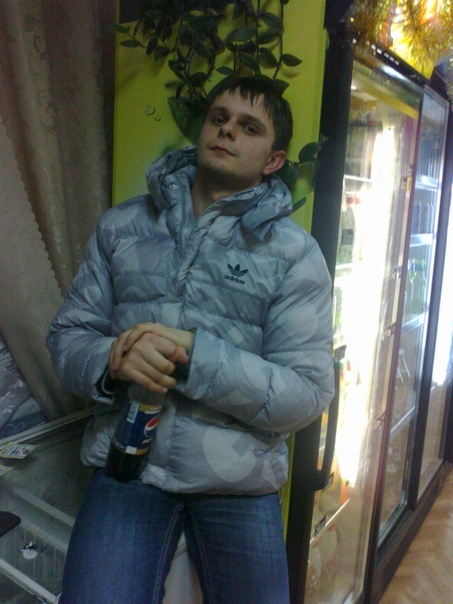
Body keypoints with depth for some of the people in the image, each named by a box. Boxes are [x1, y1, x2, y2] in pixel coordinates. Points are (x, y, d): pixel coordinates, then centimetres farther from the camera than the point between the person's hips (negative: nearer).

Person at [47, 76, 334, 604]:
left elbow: (308, 393, -10)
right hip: (125, 461, 1)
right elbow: (67, 334, 6)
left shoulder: (294, 252, -4)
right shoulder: (121, 225, 5)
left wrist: (191, 354, -22)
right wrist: (112, 362, -18)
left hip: (239, 479, 0)